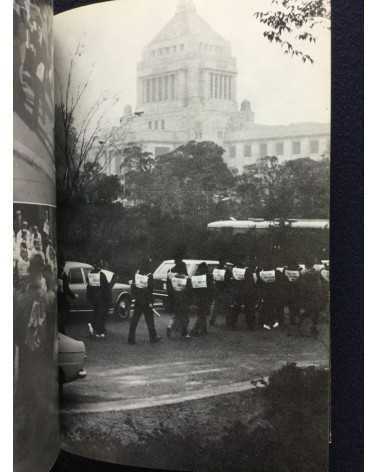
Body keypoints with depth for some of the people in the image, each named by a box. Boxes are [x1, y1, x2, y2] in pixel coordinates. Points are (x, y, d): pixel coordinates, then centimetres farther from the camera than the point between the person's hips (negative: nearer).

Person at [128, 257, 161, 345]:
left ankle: (131, 338, 8)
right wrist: (150, 302, -12)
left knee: (134, 320, 9)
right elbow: (150, 290, -16)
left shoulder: (136, 274, -1)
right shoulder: (149, 276, -16)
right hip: (146, 301, -4)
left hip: (138, 301, 4)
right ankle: (153, 337, 19)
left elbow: (133, 286, 6)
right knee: (149, 319, 8)